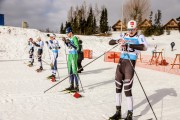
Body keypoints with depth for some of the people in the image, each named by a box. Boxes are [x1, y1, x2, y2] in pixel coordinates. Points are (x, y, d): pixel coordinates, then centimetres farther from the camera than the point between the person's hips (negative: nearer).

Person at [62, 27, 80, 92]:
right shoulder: (70, 38, 13)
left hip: (74, 55, -9)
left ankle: (77, 87, -2)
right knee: (70, 71, 10)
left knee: (74, 71, -8)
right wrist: (65, 41, 13)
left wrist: (69, 42, -23)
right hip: (70, 55, 9)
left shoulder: (75, 38, -12)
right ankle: (71, 85, 18)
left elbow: (77, 47, -19)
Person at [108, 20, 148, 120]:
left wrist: (129, 45, -33)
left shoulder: (140, 37, -3)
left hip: (130, 63, -5)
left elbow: (144, 47, -24)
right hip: (121, 62, 6)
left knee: (127, 89, -8)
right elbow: (110, 42, 7)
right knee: (118, 87, 9)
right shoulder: (124, 36, 11)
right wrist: (117, 41, -15)